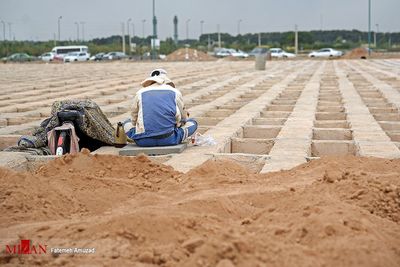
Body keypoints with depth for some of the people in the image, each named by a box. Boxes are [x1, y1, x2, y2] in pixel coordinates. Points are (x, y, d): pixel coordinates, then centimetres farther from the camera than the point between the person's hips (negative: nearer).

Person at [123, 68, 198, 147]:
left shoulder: (140, 93, 12)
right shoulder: (175, 92, 9)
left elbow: (134, 120, 19)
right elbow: (183, 119, 19)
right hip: (169, 140, 1)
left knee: (127, 123, 31)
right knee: (193, 122, 22)